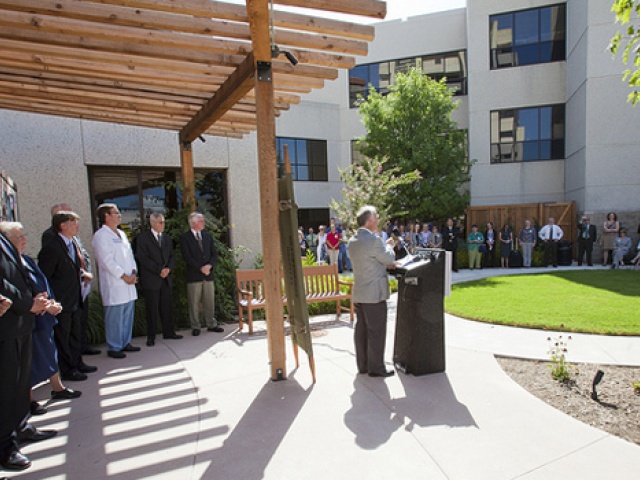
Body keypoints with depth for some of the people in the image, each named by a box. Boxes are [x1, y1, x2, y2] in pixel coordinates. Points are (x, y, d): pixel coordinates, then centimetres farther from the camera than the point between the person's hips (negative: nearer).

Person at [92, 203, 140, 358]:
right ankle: (114, 347, 9)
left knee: (128, 315, 13)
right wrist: (124, 276, -13)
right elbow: (106, 261, -14)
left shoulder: (121, 234, 17)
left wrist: (134, 272, 4)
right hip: (114, 285, -8)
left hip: (128, 283, 8)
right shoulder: (100, 235, -9)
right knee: (114, 317, -2)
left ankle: (125, 343, 24)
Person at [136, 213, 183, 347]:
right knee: (152, 309, 0)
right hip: (151, 280, -5)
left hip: (166, 279, 5)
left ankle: (168, 332, 18)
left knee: (166, 307, 9)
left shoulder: (167, 238, 15)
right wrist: (159, 270, -15)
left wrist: (168, 268, -6)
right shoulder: (143, 238, -4)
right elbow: (143, 258, -11)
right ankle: (151, 337, 9)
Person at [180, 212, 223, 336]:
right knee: (194, 303, 3)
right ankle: (195, 327, 13)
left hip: (208, 274, 4)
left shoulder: (208, 236, 13)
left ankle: (211, 324, 20)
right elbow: (187, 257, -10)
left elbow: (214, 254, 9)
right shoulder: (185, 237, -2)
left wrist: (209, 265, -9)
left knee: (210, 301, 9)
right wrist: (200, 268, -15)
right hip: (194, 275, -4)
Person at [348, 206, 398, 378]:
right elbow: (389, 260, -7)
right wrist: (389, 246, 11)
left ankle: (363, 365, 24)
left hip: (358, 293, 9)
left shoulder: (352, 241, 9)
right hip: (374, 294, -8)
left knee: (361, 330, 14)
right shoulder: (374, 239, -18)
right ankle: (376, 368, 10)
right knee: (376, 332, 2)